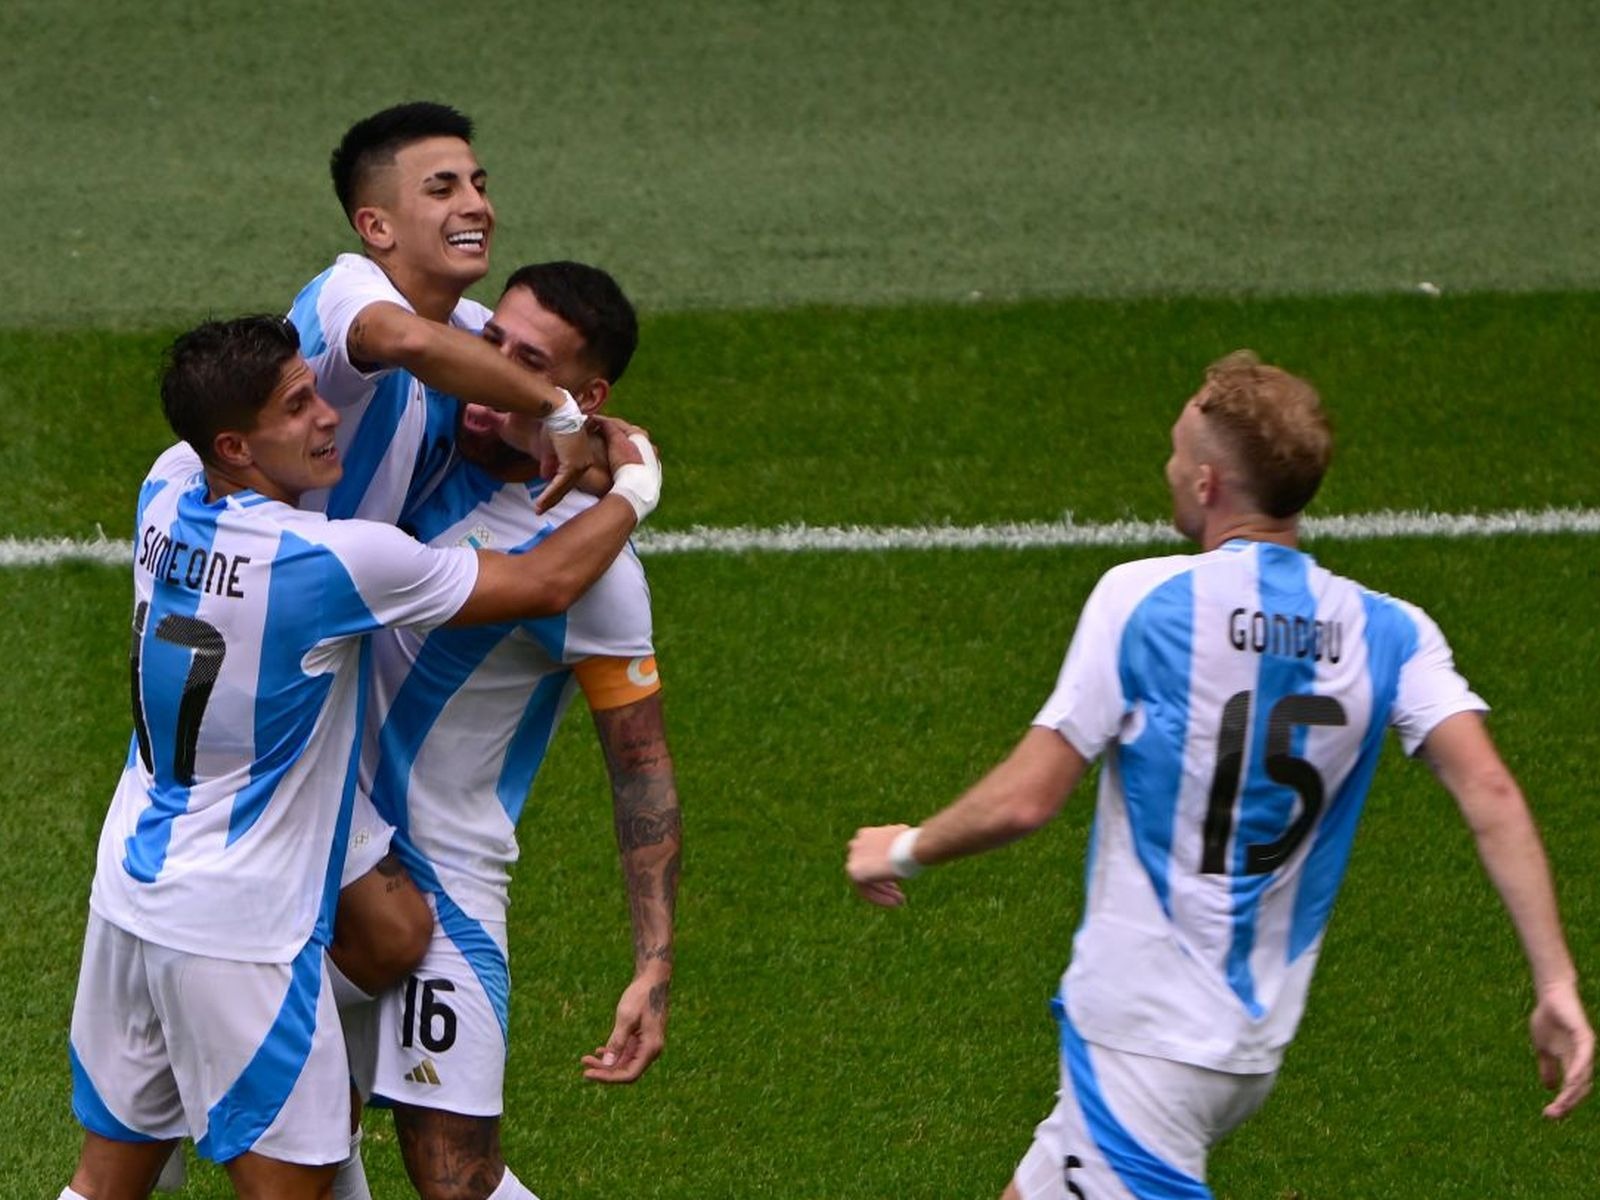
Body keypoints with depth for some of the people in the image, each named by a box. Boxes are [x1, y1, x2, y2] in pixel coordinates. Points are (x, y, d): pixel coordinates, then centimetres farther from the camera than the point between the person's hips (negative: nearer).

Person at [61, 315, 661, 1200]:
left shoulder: (168, 493, -3)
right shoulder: (325, 561, -23)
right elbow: (547, 582, -14)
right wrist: (633, 487, 7)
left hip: (128, 893, 8)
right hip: (240, 929, -8)